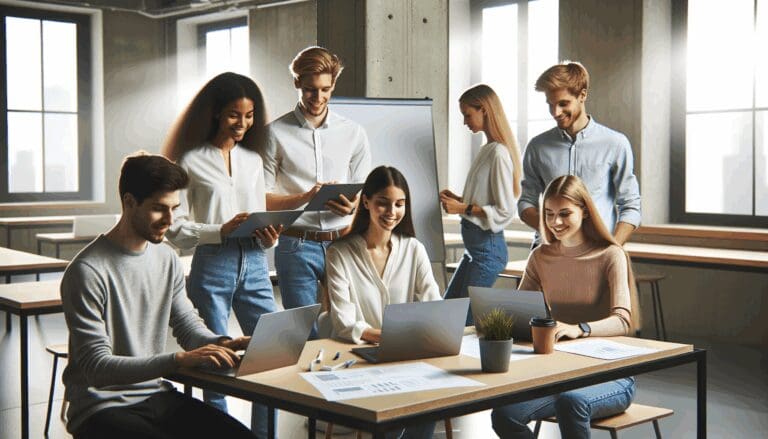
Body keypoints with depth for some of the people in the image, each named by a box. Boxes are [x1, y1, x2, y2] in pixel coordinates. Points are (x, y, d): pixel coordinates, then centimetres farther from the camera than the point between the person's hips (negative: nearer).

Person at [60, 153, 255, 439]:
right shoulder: (88, 271, -16)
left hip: (157, 395, 7)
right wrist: (180, 359, -30)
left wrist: (222, 343, -11)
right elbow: (97, 366, -20)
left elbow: (188, 326, 13)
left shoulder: (167, 259, 7)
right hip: (102, 409, -6)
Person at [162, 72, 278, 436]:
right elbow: (175, 229, -6)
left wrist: (269, 237, -3)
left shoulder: (253, 159, 14)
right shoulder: (192, 161, -2)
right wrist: (221, 231, -18)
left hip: (254, 266, 5)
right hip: (212, 269, -4)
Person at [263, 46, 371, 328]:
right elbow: (263, 199, 0)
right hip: (297, 245, -2)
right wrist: (306, 197, -16)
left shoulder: (354, 133, 10)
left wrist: (352, 207, -11)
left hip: (344, 242, 2)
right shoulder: (276, 134, 2)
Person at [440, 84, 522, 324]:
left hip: (488, 247, -10)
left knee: (465, 320, -4)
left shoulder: (498, 153, -17)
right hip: (475, 245, 10)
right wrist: (459, 200, 5)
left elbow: (505, 211, -19)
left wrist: (464, 208, -19)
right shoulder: (487, 150, 11)